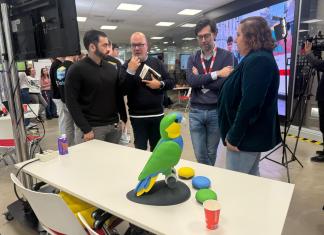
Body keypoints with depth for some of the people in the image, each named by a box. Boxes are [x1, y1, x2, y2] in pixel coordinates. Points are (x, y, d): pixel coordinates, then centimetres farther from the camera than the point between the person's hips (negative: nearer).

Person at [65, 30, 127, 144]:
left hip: (114, 126, 5)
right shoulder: (76, 69, -7)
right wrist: (85, 129, -15)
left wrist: (123, 119, 5)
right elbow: (71, 102, -11)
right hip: (92, 128, -5)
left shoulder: (111, 68, 8)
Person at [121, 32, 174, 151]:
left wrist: (160, 84, -13)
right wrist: (130, 71, -23)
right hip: (137, 116, -2)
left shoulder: (156, 63, 6)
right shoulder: (127, 65, -2)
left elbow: (171, 83, 7)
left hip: (158, 114, 3)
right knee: (140, 149, 6)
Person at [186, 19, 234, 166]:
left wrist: (200, 79, -9)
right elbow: (190, 81, -14)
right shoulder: (193, 58, 6)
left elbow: (223, 84, -18)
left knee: (211, 153, 15)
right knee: (200, 155, 7)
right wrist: (216, 74, -18)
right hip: (196, 111, 2)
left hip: (216, 111, -2)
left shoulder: (226, 56, -3)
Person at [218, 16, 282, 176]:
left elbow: (249, 104, -26)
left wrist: (234, 137, -20)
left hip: (247, 136, -10)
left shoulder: (258, 61, -20)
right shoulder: (258, 58, 14)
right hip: (252, 133, 10)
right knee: (251, 178, 21)